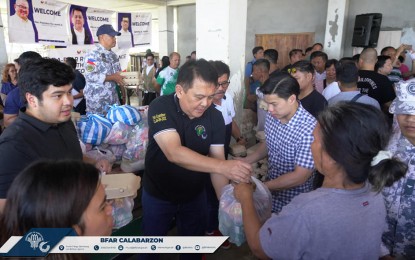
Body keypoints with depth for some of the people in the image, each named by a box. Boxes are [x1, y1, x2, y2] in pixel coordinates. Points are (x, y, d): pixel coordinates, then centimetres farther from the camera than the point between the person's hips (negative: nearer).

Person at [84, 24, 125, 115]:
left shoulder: (113, 55, 12)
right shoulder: (92, 55, -12)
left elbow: (119, 75, 17)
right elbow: (90, 76, -22)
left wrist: (123, 90, 8)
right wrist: (112, 77, -19)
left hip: (113, 99, 7)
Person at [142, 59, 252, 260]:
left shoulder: (215, 117, -13)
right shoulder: (160, 108, -23)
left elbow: (216, 159, -14)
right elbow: (174, 153, -36)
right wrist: (223, 166, -46)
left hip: (195, 195, 3)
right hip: (158, 195, -2)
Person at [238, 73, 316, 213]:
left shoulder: (309, 129, -31)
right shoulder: (272, 116, -11)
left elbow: (300, 177, -26)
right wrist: (246, 160, -7)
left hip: (293, 200, -5)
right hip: (271, 186, 6)